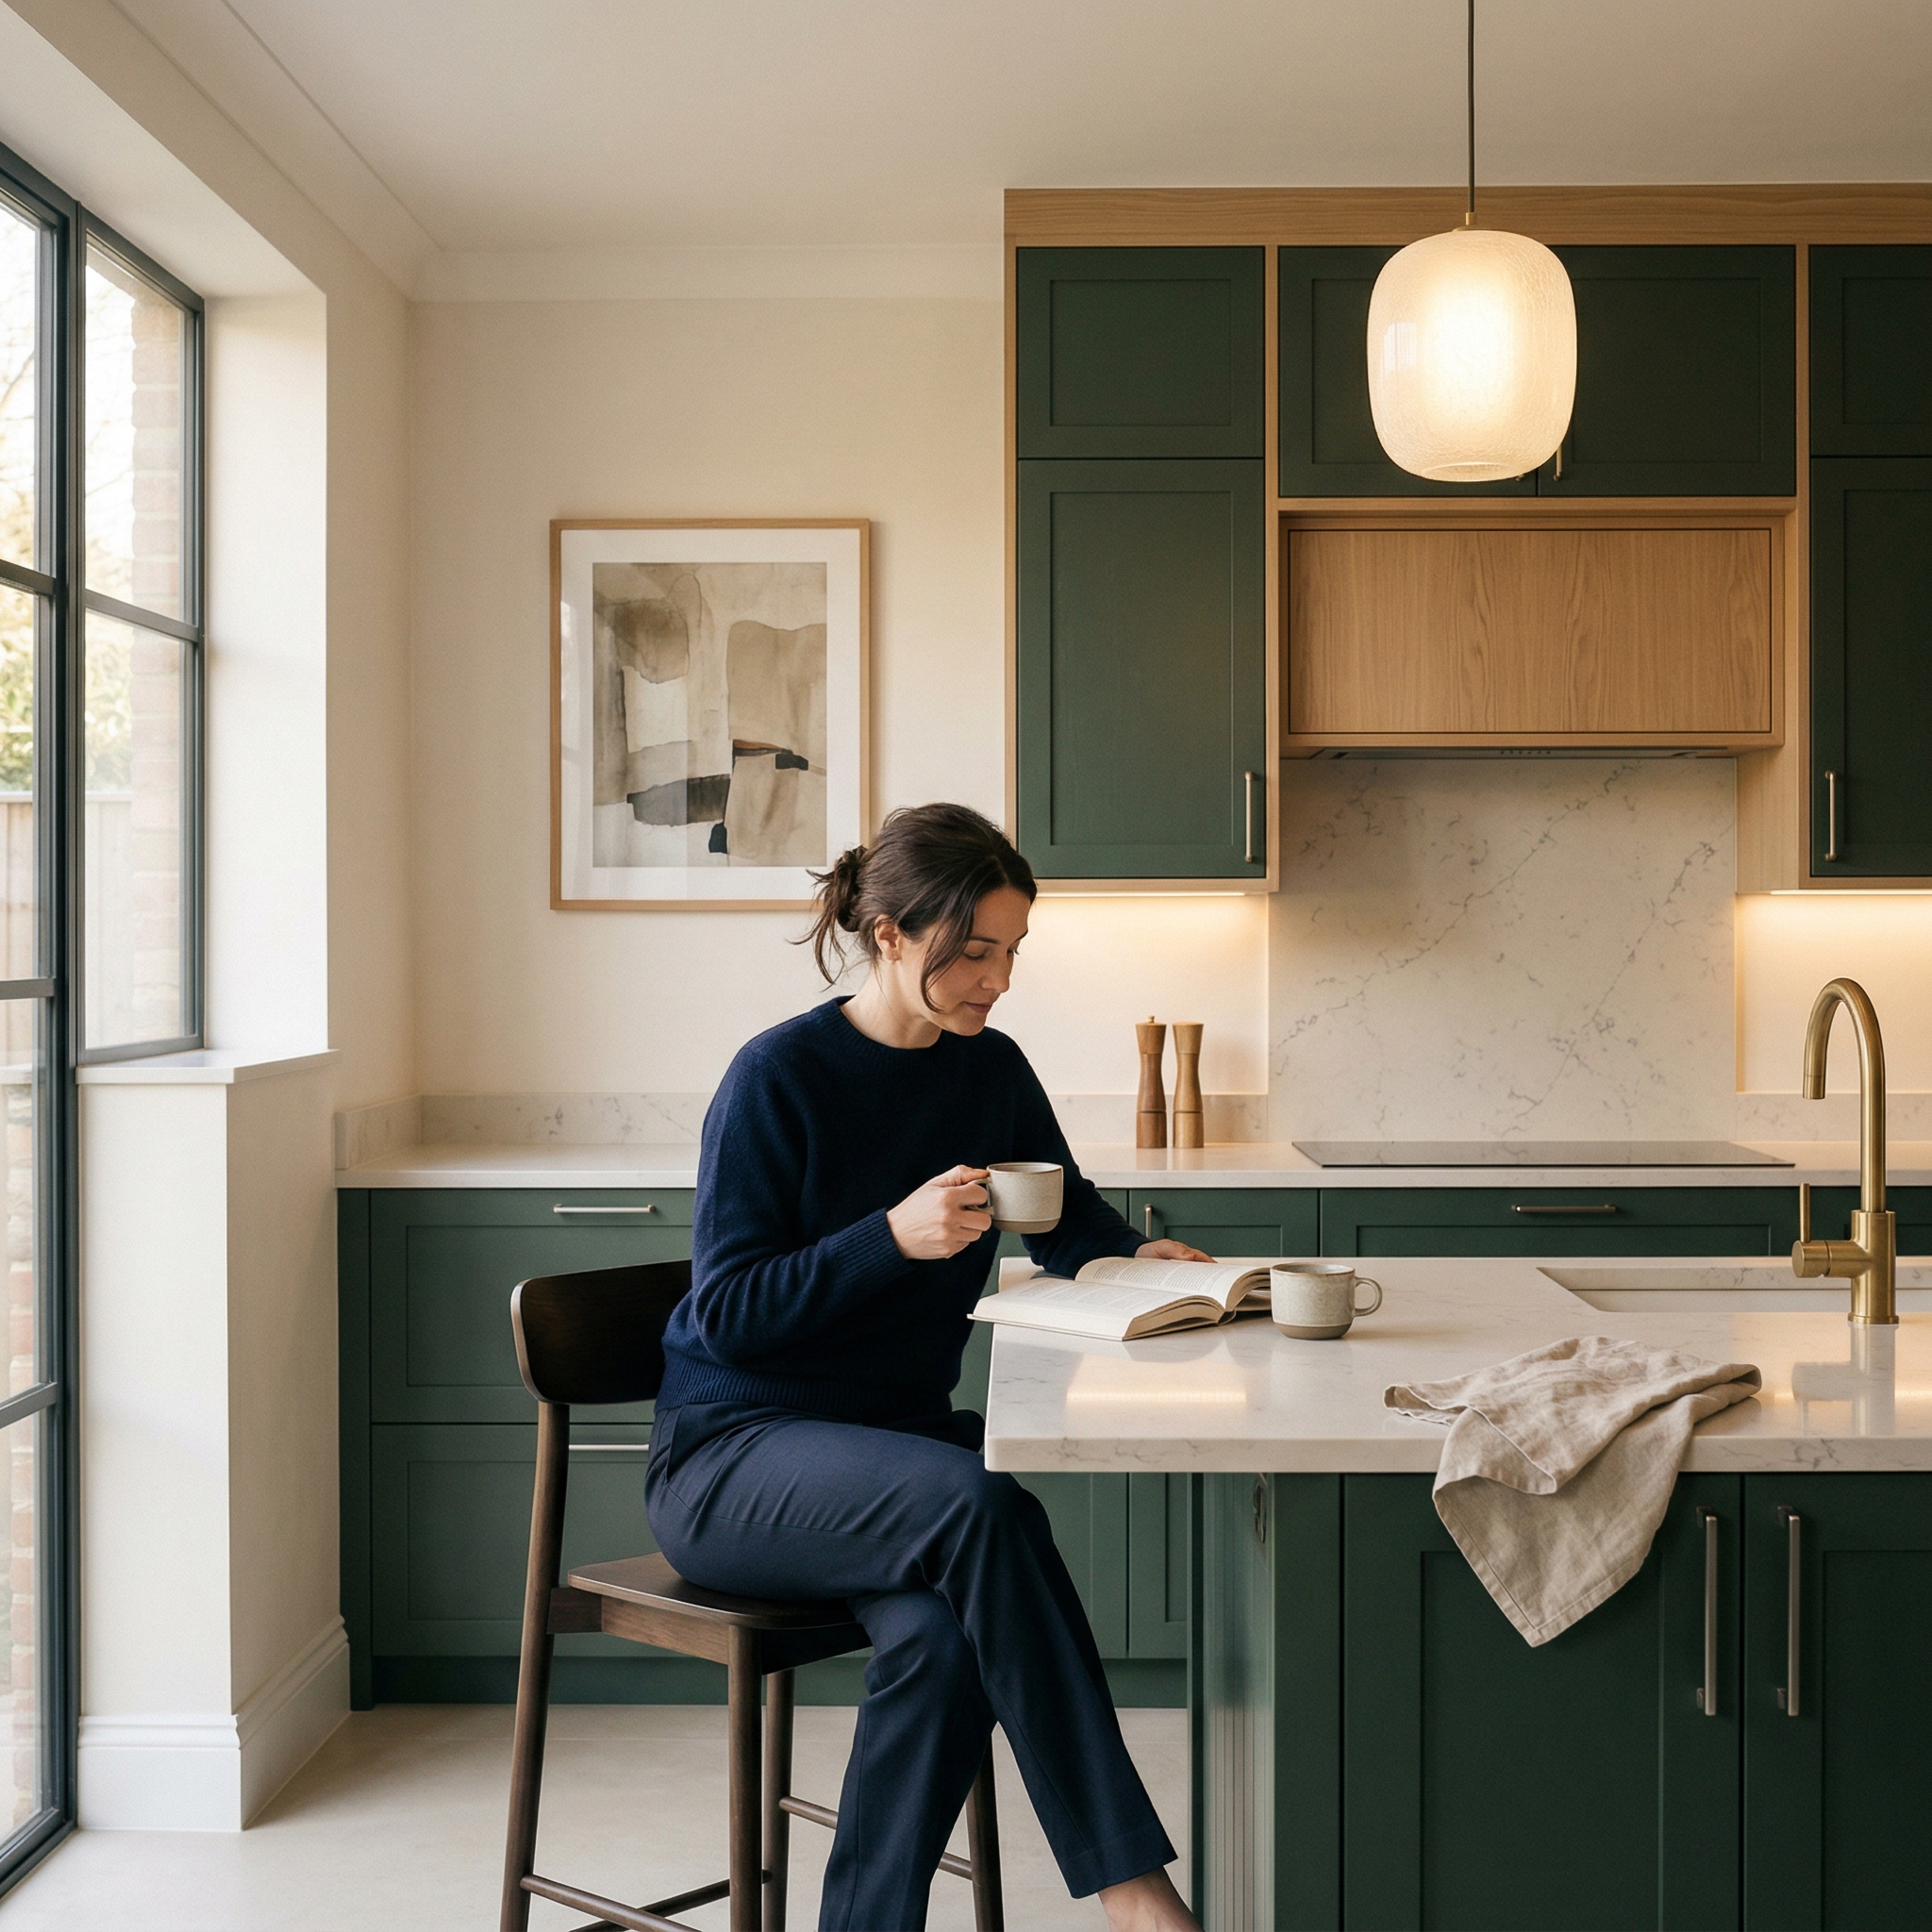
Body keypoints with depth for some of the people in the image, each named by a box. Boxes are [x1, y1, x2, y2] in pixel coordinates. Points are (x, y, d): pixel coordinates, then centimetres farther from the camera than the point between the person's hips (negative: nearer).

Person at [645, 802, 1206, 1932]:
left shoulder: (990, 1070, 6)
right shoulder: (780, 1077, -11)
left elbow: (1068, 1217, 18)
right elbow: (728, 1312, -13)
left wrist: (1133, 1255, -4)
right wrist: (894, 1235, -26)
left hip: (898, 1432, 5)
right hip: (734, 1451, -5)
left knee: (945, 1637, -30)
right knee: (977, 1502, -34)